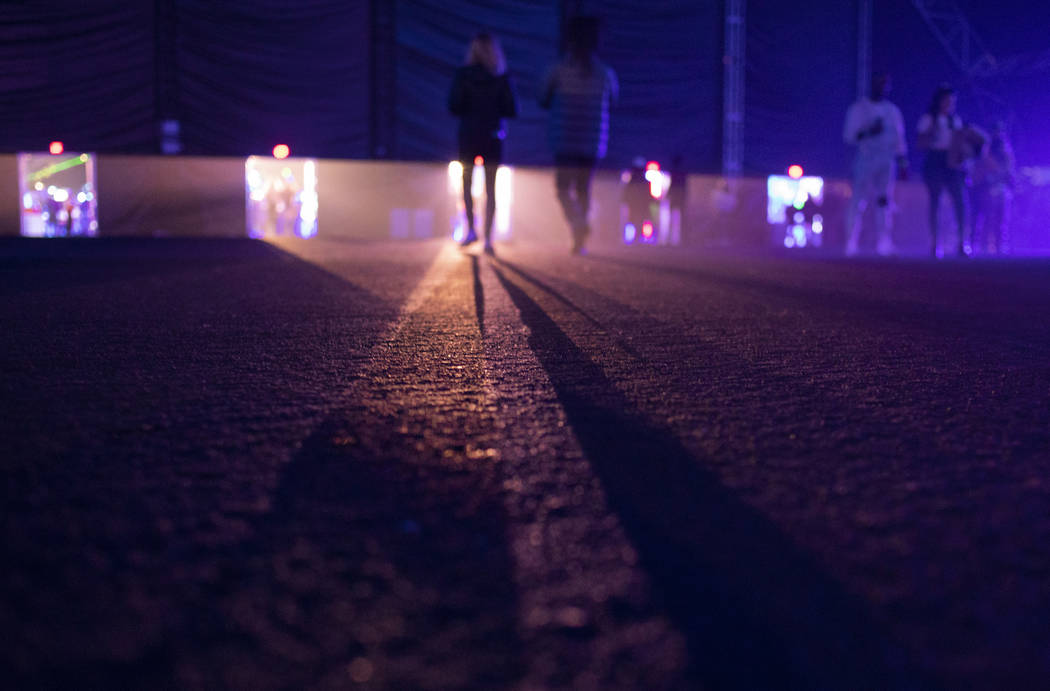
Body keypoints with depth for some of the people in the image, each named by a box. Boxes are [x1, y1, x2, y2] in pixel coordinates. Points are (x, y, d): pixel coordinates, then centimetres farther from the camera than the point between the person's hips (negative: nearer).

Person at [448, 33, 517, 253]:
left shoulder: (463, 74, -6)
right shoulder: (501, 77, -4)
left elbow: (454, 106, -9)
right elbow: (512, 110, -5)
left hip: (468, 135, 0)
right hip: (493, 136, 1)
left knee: (466, 183, 16)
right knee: (490, 189, 5)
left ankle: (471, 228, 4)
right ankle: (488, 239, 1)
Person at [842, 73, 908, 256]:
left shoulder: (893, 111, 16)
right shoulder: (858, 109, 4)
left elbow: (899, 138, 17)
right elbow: (848, 136, -2)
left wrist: (903, 162, 9)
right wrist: (868, 132, -19)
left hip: (887, 161, 4)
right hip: (865, 159, -3)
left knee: (885, 201, -2)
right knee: (859, 201, -9)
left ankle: (884, 244, -2)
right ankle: (852, 244, -8)